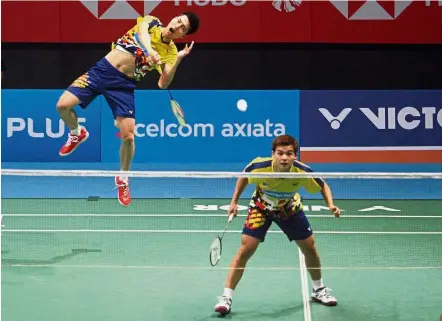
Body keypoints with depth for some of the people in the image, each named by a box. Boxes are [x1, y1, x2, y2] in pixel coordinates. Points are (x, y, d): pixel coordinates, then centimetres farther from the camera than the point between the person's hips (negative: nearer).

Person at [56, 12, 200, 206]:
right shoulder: (151, 21, 4)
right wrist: (150, 50, -41)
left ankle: (123, 179, 18)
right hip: (102, 69, 1)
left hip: (123, 84, -1)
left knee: (128, 136, -10)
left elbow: (163, 84, -13)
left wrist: (178, 60, -25)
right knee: (63, 105, -12)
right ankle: (77, 134, 23)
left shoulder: (170, 52, 0)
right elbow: (142, 31, -21)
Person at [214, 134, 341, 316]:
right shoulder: (259, 166, -35)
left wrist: (331, 205, -29)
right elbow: (243, 177, -9)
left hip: (290, 209, 2)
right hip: (261, 206, -2)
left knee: (309, 247, 7)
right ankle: (226, 297, -7)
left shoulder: (303, 172, -34)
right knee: (246, 248, -14)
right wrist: (234, 201, -10)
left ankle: (319, 290, 33)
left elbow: (323, 186, -12)